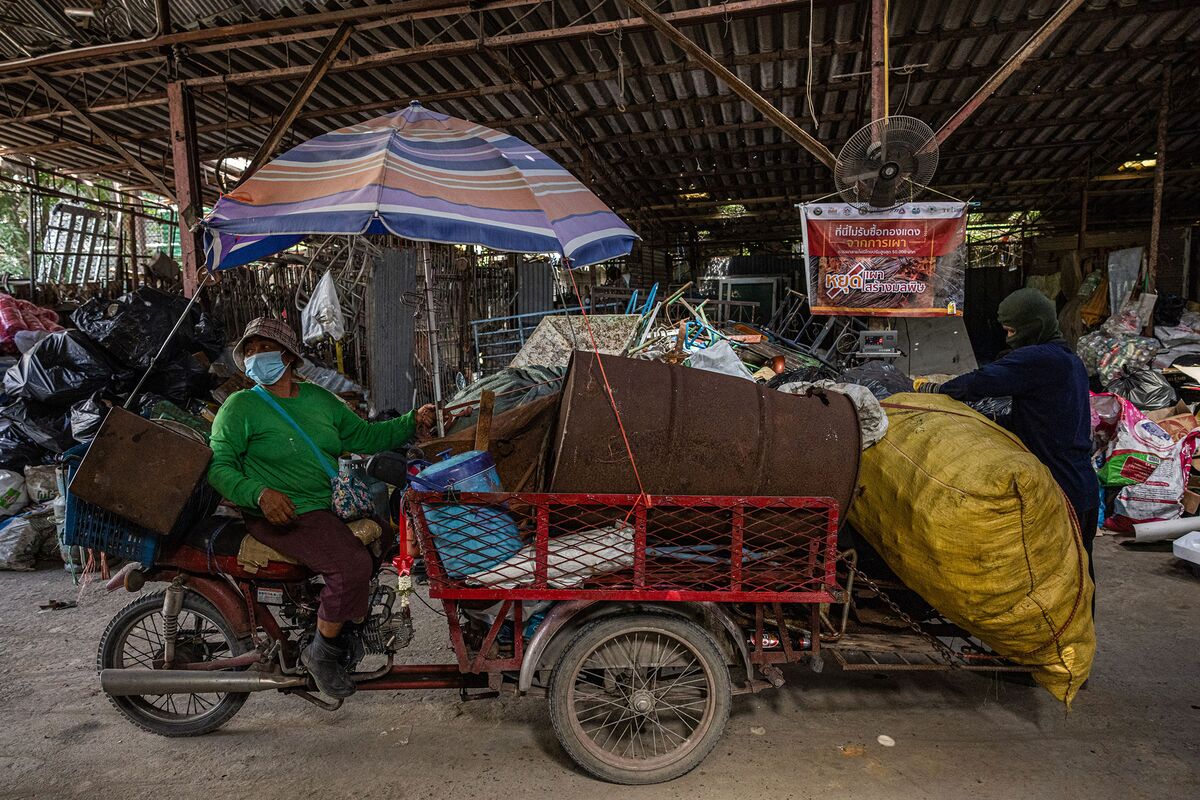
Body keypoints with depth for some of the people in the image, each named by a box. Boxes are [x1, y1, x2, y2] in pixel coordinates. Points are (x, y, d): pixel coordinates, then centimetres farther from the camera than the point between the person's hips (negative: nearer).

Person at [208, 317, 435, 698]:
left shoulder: (318, 398, 15)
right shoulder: (240, 406, -2)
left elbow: (364, 435, 17)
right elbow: (219, 466, -8)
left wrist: (412, 422, 4)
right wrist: (260, 493, -26)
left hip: (333, 504, 7)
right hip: (282, 514, -7)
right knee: (353, 564, -27)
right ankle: (322, 652, -5)